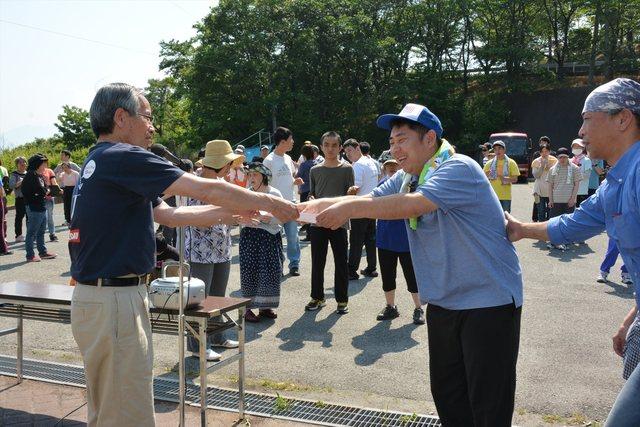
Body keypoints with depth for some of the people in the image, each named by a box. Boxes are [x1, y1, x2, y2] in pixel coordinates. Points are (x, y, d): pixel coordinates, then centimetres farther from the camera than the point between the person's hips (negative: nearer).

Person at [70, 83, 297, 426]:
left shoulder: (98, 163, 15)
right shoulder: (123, 157, -16)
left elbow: (168, 214, 14)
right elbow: (207, 190, -16)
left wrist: (234, 212, 12)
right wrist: (268, 203, -4)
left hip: (97, 294, 10)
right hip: (114, 300, -10)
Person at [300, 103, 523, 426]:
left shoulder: (459, 168, -19)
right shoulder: (406, 178, 9)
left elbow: (414, 205, -32)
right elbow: (371, 200, 6)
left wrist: (349, 208, -29)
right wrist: (319, 205, -7)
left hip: (488, 302, -8)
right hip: (443, 303, 8)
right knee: (446, 395, 17)